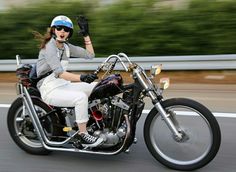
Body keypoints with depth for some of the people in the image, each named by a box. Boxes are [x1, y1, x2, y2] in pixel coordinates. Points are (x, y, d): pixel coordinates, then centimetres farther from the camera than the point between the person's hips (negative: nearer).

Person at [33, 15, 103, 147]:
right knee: (81, 97, -31)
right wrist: (81, 77, -39)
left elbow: (90, 55, 8)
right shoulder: (49, 47, -14)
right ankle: (83, 136, -20)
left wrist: (86, 34, 2)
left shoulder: (66, 46, 10)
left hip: (64, 85, 8)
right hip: (50, 90, -8)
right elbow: (59, 73, -27)